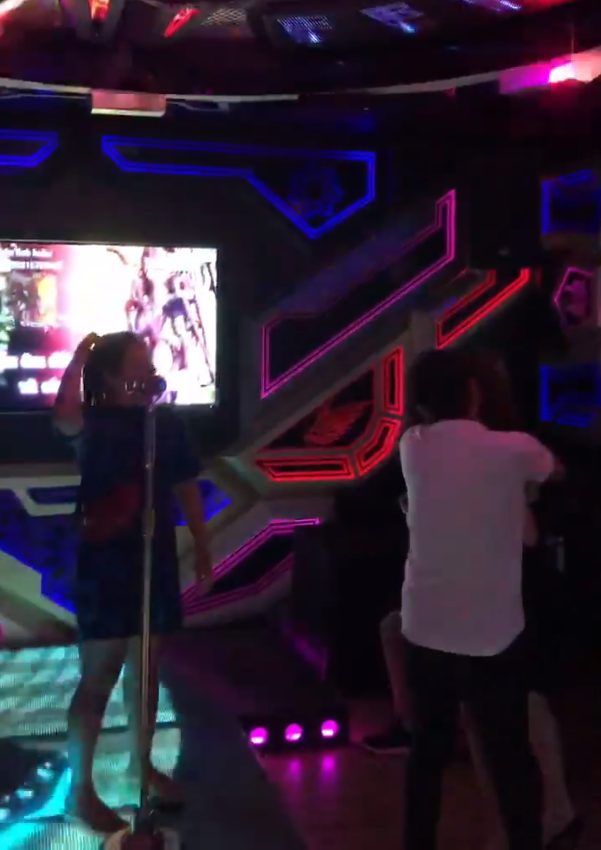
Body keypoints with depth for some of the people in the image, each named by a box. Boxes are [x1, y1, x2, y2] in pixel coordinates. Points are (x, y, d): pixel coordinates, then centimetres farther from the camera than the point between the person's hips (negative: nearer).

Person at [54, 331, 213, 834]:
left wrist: (203, 548, 11)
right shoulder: (94, 425, -11)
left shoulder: (166, 424, 4)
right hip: (105, 566, -5)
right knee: (98, 679, 0)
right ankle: (80, 790, 12)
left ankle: (142, 763, 34)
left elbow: (186, 487, 12)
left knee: (145, 670, 17)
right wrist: (79, 357, -24)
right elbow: (64, 418, -36)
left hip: (155, 562, 5)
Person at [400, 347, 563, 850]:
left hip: (426, 632, 3)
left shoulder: (413, 448, -4)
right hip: (496, 636, -2)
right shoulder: (514, 450, -10)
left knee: (428, 752, 18)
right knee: (512, 759, 12)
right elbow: (555, 472, 13)